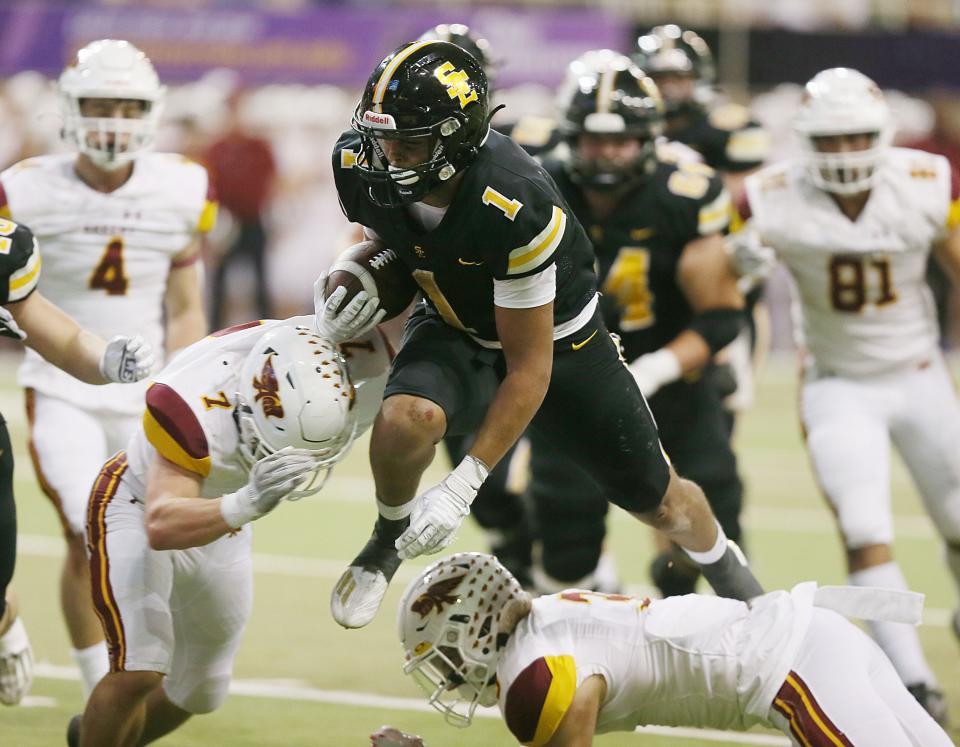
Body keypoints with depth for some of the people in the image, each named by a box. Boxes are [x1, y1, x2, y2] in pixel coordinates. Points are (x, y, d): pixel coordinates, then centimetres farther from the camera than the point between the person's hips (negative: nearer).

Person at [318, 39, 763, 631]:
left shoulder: (517, 210, -40)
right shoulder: (363, 169, -23)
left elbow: (530, 370, -31)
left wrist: (463, 487, -33)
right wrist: (356, 287, -21)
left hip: (558, 340, -3)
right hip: (457, 333, 3)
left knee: (659, 503, 12)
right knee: (406, 419, -33)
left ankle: (725, 565, 48)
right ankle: (392, 538, -2)